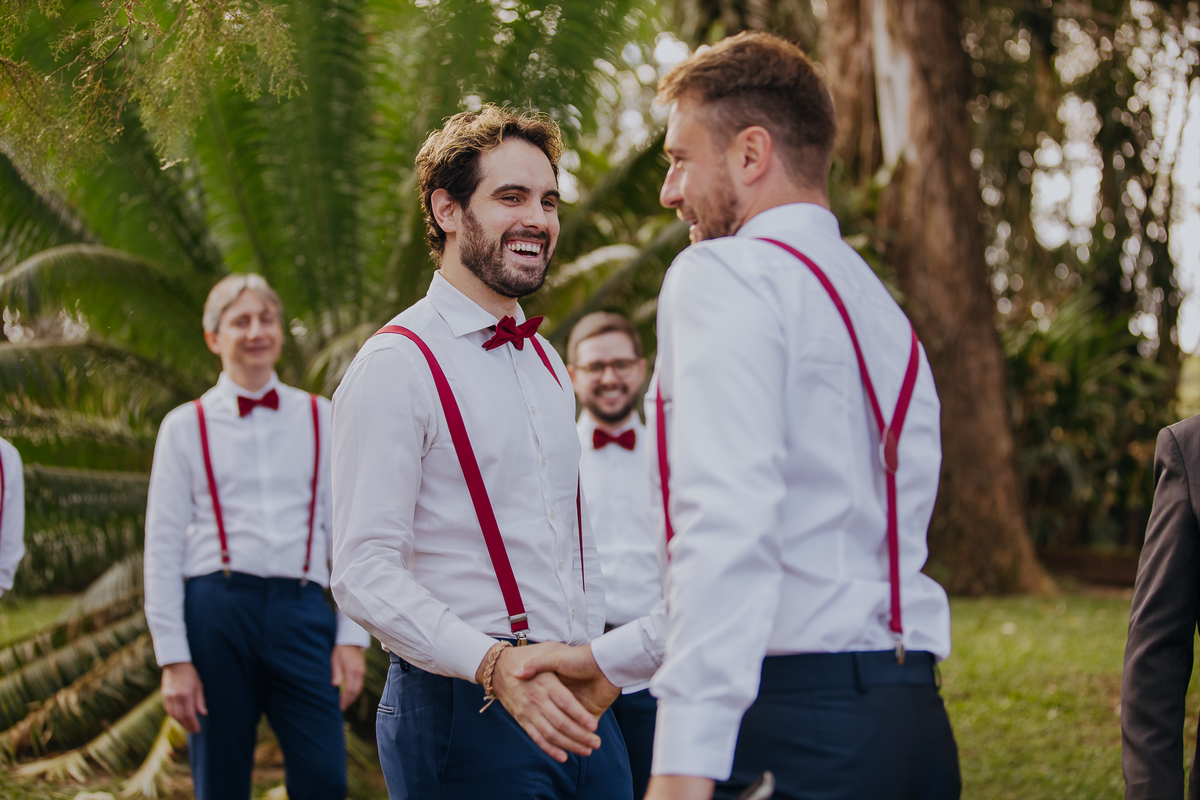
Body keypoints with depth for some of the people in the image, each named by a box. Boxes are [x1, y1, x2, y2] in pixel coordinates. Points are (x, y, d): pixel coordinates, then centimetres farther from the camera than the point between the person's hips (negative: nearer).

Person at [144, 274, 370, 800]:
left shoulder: (320, 419, 13)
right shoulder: (186, 426, 9)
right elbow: (162, 547, 6)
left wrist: (352, 637, 2)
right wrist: (174, 660, -2)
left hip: (300, 609, 1)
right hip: (217, 609, -1)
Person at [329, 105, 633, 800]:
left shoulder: (547, 363, 15)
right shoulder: (397, 365, -9)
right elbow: (365, 572, -17)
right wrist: (496, 663, -27)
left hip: (574, 710, 7)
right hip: (463, 711, -7)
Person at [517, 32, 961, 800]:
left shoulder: (727, 273, -5)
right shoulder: (886, 315, 21)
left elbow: (728, 527, -19)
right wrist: (614, 657, 31)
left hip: (792, 723, -8)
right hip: (915, 720, 8)